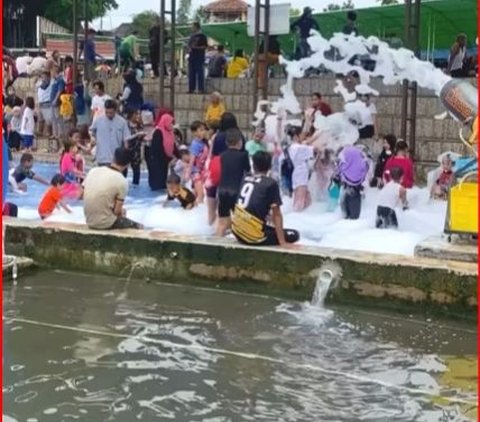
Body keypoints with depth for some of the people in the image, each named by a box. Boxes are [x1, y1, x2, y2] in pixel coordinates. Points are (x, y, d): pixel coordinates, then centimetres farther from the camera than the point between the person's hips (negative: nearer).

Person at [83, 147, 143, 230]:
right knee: (138, 226, 15)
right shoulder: (122, 182, -17)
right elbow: (117, 211, -15)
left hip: (89, 221, 6)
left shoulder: (93, 170, -3)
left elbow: (83, 195, 5)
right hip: (106, 224, -6)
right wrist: (122, 212, 9)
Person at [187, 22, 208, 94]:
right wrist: (189, 49, 3)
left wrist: (197, 47, -18)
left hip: (199, 57, -7)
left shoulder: (202, 36, -2)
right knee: (191, 74, 6)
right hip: (192, 57, 7)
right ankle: (191, 89, 9)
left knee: (200, 73, -8)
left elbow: (205, 46, -7)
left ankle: (201, 89, -6)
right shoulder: (192, 36, 18)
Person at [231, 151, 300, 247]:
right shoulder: (271, 184, -8)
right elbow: (276, 214, -11)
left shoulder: (245, 180, 10)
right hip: (255, 236, -7)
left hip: (238, 233, 7)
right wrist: (282, 242, -12)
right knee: (294, 235, 5)